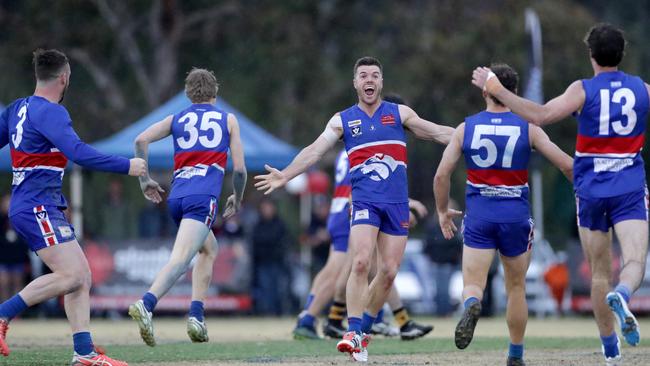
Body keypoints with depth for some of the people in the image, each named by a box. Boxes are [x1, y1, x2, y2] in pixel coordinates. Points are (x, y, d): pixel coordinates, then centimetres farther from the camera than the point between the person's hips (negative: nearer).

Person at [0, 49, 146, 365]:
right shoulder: (50, 112, -14)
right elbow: (78, 153, -23)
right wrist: (127, 167, -18)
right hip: (36, 207, -10)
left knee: (82, 275, 6)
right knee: (70, 275, -17)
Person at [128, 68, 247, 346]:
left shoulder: (177, 119, 20)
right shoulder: (228, 120, 15)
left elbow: (141, 140, 5)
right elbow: (239, 169, 12)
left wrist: (144, 180, 14)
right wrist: (237, 199, 29)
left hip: (176, 196, 5)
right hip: (203, 197, -5)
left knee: (209, 250, 26)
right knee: (180, 259, -19)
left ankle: (196, 316, 12)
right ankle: (146, 304, -42)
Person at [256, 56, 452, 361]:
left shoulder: (399, 113, 11)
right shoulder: (343, 120, 8)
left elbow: (437, 133, 10)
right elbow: (315, 151, 1)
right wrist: (285, 175, -11)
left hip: (397, 203, 2)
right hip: (364, 201, -2)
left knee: (389, 272, -1)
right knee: (361, 262, -19)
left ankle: (364, 330, 15)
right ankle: (353, 332, -18)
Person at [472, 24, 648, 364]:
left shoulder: (584, 90, -7)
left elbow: (541, 115, -21)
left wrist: (495, 89, -17)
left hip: (591, 191, 0)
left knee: (599, 272, 11)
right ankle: (622, 295, -46)